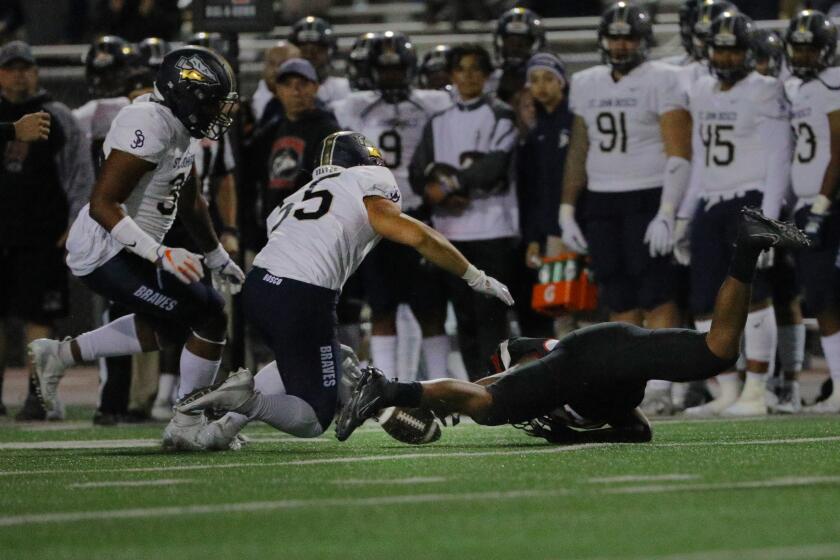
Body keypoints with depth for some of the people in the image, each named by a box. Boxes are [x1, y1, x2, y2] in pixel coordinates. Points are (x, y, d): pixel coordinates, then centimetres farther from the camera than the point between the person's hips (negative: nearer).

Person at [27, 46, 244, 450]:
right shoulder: (149, 126, -24)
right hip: (106, 254, -10)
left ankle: (59, 355, 25)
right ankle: (187, 426, 5)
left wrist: (218, 258, 33)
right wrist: (161, 254, -32)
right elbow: (102, 204, -27)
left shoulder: (179, 128, 7)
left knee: (170, 327, 23)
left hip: (128, 250, 10)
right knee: (209, 316, -7)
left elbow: (190, 202, 23)